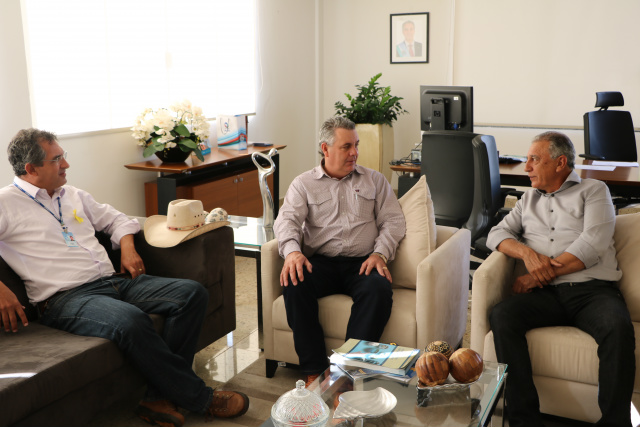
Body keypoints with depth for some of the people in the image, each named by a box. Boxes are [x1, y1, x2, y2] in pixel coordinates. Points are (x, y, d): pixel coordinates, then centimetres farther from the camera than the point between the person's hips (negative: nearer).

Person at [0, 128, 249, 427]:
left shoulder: (72, 196, 21)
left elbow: (116, 220, 31)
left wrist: (127, 247, 10)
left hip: (114, 280, 8)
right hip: (67, 298, -7)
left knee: (192, 293, -11)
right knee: (131, 320, -38)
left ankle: (160, 396, -18)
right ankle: (199, 398, -19)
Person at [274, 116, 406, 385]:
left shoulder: (374, 180, 19)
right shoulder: (304, 184, 15)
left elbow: (393, 221, 11)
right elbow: (287, 220, 0)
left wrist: (380, 253, -9)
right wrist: (292, 251, -22)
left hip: (361, 263, 0)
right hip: (320, 262, 0)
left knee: (379, 289, -34)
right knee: (294, 285, -32)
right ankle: (314, 372, -25)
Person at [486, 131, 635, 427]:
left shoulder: (593, 190, 11)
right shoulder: (529, 199, 26)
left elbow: (592, 246, -4)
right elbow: (497, 234, 16)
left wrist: (537, 276, -9)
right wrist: (527, 253, -6)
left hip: (592, 290, -3)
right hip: (546, 295, 3)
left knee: (618, 327, -35)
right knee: (501, 316, -27)